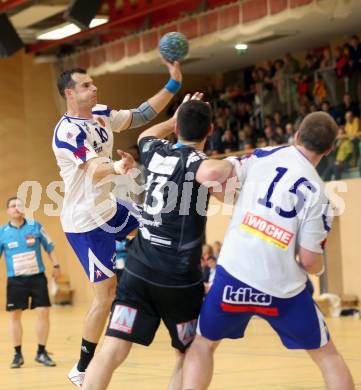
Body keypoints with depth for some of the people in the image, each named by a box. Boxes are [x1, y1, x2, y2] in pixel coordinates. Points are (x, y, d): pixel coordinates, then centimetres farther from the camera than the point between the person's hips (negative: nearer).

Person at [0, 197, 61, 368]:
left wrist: (56, 265, 3)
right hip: (15, 279, 0)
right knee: (15, 315, 0)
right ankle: (17, 354, 11)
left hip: (37, 277, 0)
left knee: (43, 312, -5)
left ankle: (41, 352, 7)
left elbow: (49, 247, 8)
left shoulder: (35, 226, 1)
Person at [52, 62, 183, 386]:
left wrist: (173, 85, -2)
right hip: (85, 222, -9)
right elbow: (95, 171, -36)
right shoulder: (68, 130, -22)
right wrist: (117, 167, -58)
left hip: (107, 209, 9)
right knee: (106, 293, -7)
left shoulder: (100, 115, 4)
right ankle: (82, 369, 4)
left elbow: (140, 116, 7)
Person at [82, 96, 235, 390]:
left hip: (139, 271, 4)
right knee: (189, 353, 18)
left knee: (113, 351, -6)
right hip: (179, 278, -4)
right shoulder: (194, 161, -10)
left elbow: (146, 135, 33)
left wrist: (177, 118, 42)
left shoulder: (156, 153, 8)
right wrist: (231, 165, -15)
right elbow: (212, 172, -36)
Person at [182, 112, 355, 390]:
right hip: (283, 287, -1)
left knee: (204, 344, 23)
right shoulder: (317, 192, -4)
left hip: (234, 273, 2)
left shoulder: (263, 156, 1)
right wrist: (320, 268, 19)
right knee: (327, 355, 17)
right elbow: (309, 261, -5)